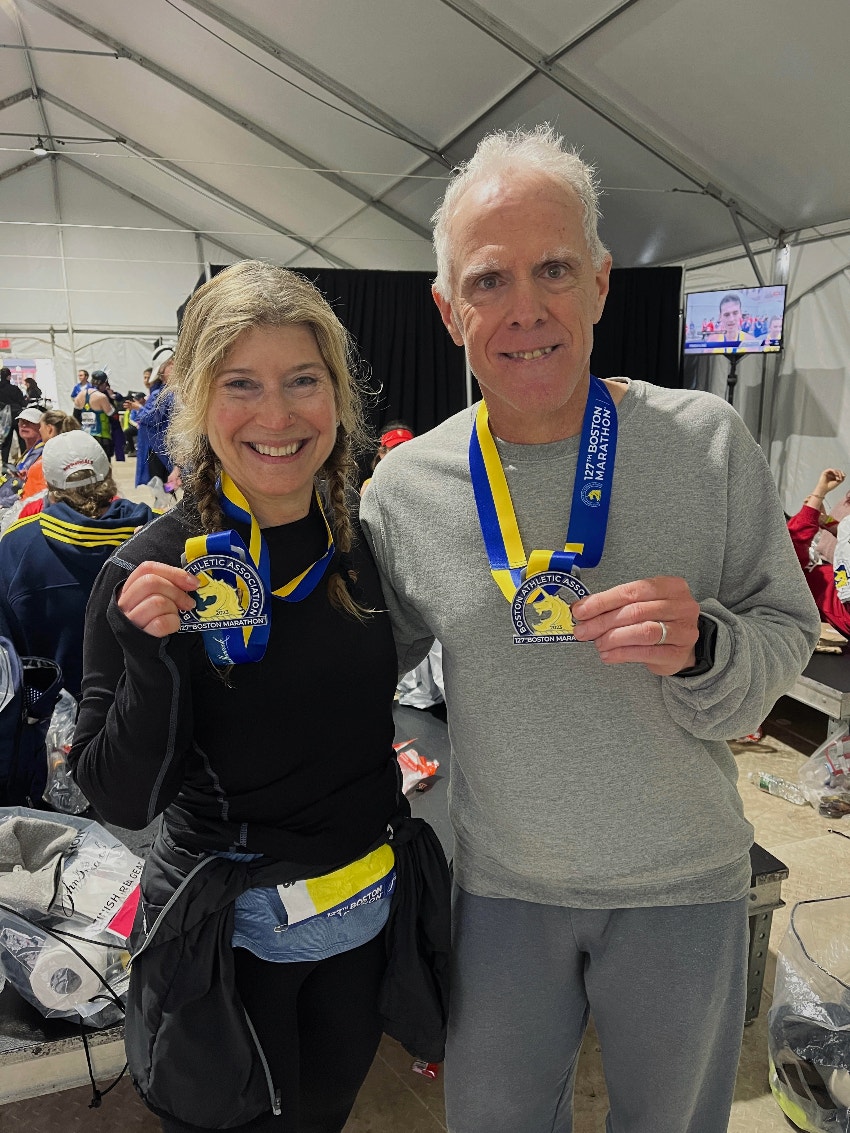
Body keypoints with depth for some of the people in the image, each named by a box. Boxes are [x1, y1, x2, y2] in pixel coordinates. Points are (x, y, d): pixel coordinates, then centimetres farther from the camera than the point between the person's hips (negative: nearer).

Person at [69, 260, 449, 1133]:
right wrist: (152, 653, -33)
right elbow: (121, 798, -19)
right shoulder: (151, 570, -20)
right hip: (230, 935, -4)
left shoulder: (367, 541, -7)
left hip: (370, 909, 4)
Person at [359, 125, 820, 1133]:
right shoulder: (404, 486, -9)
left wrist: (704, 645, -27)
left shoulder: (707, 441, -13)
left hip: (683, 886, 0)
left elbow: (787, 636, -5)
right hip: (502, 889, 1)